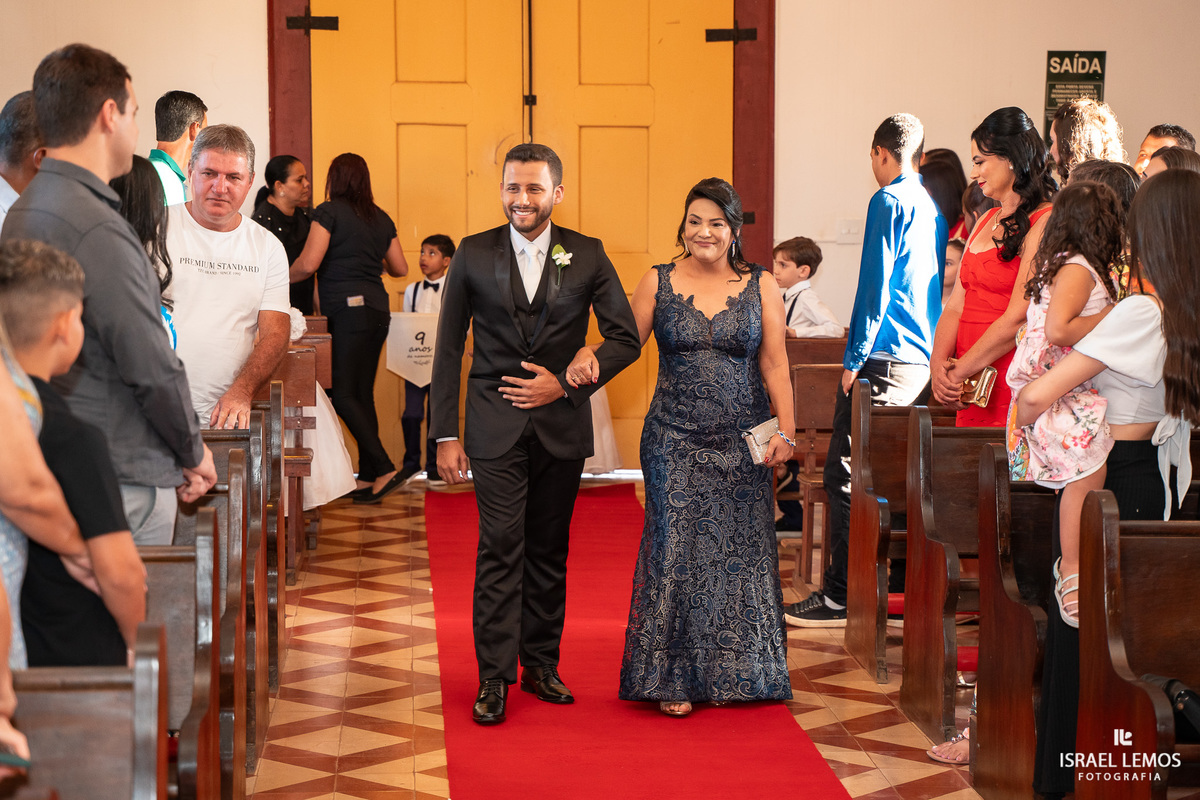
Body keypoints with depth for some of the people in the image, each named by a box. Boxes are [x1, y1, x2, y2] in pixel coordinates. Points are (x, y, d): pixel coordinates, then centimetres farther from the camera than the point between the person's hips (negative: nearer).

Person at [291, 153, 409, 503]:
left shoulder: (329, 211, -4)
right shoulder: (381, 218, 15)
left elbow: (308, 263, -12)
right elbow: (400, 268, 19)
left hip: (348, 310, -7)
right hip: (377, 310, 7)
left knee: (342, 394, -5)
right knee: (363, 394, 11)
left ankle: (385, 470, -14)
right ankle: (368, 479, 12)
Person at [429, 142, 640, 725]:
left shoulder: (587, 256, 2)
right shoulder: (473, 255, 1)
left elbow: (625, 338, 2)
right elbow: (448, 350, 3)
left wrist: (566, 382, -9)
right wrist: (445, 435, -2)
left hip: (561, 424, 1)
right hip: (496, 426, -1)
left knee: (549, 550, 10)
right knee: (500, 546, -7)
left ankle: (541, 665, 22)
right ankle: (494, 677, -1)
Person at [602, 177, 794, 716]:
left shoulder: (761, 287, 3)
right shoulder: (658, 283, 2)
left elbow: (774, 364, 3)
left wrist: (786, 430, -4)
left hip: (741, 444, 1)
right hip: (675, 441, -1)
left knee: (738, 550, 6)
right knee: (677, 548, -3)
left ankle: (733, 673, 21)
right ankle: (674, 677, 7)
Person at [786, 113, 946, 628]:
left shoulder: (889, 202, -9)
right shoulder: (934, 208, 15)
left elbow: (875, 285, -14)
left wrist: (854, 359, -11)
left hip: (885, 359, -9)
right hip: (923, 361, 9)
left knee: (847, 474, -6)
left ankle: (840, 596, -7)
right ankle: (906, 578, 19)